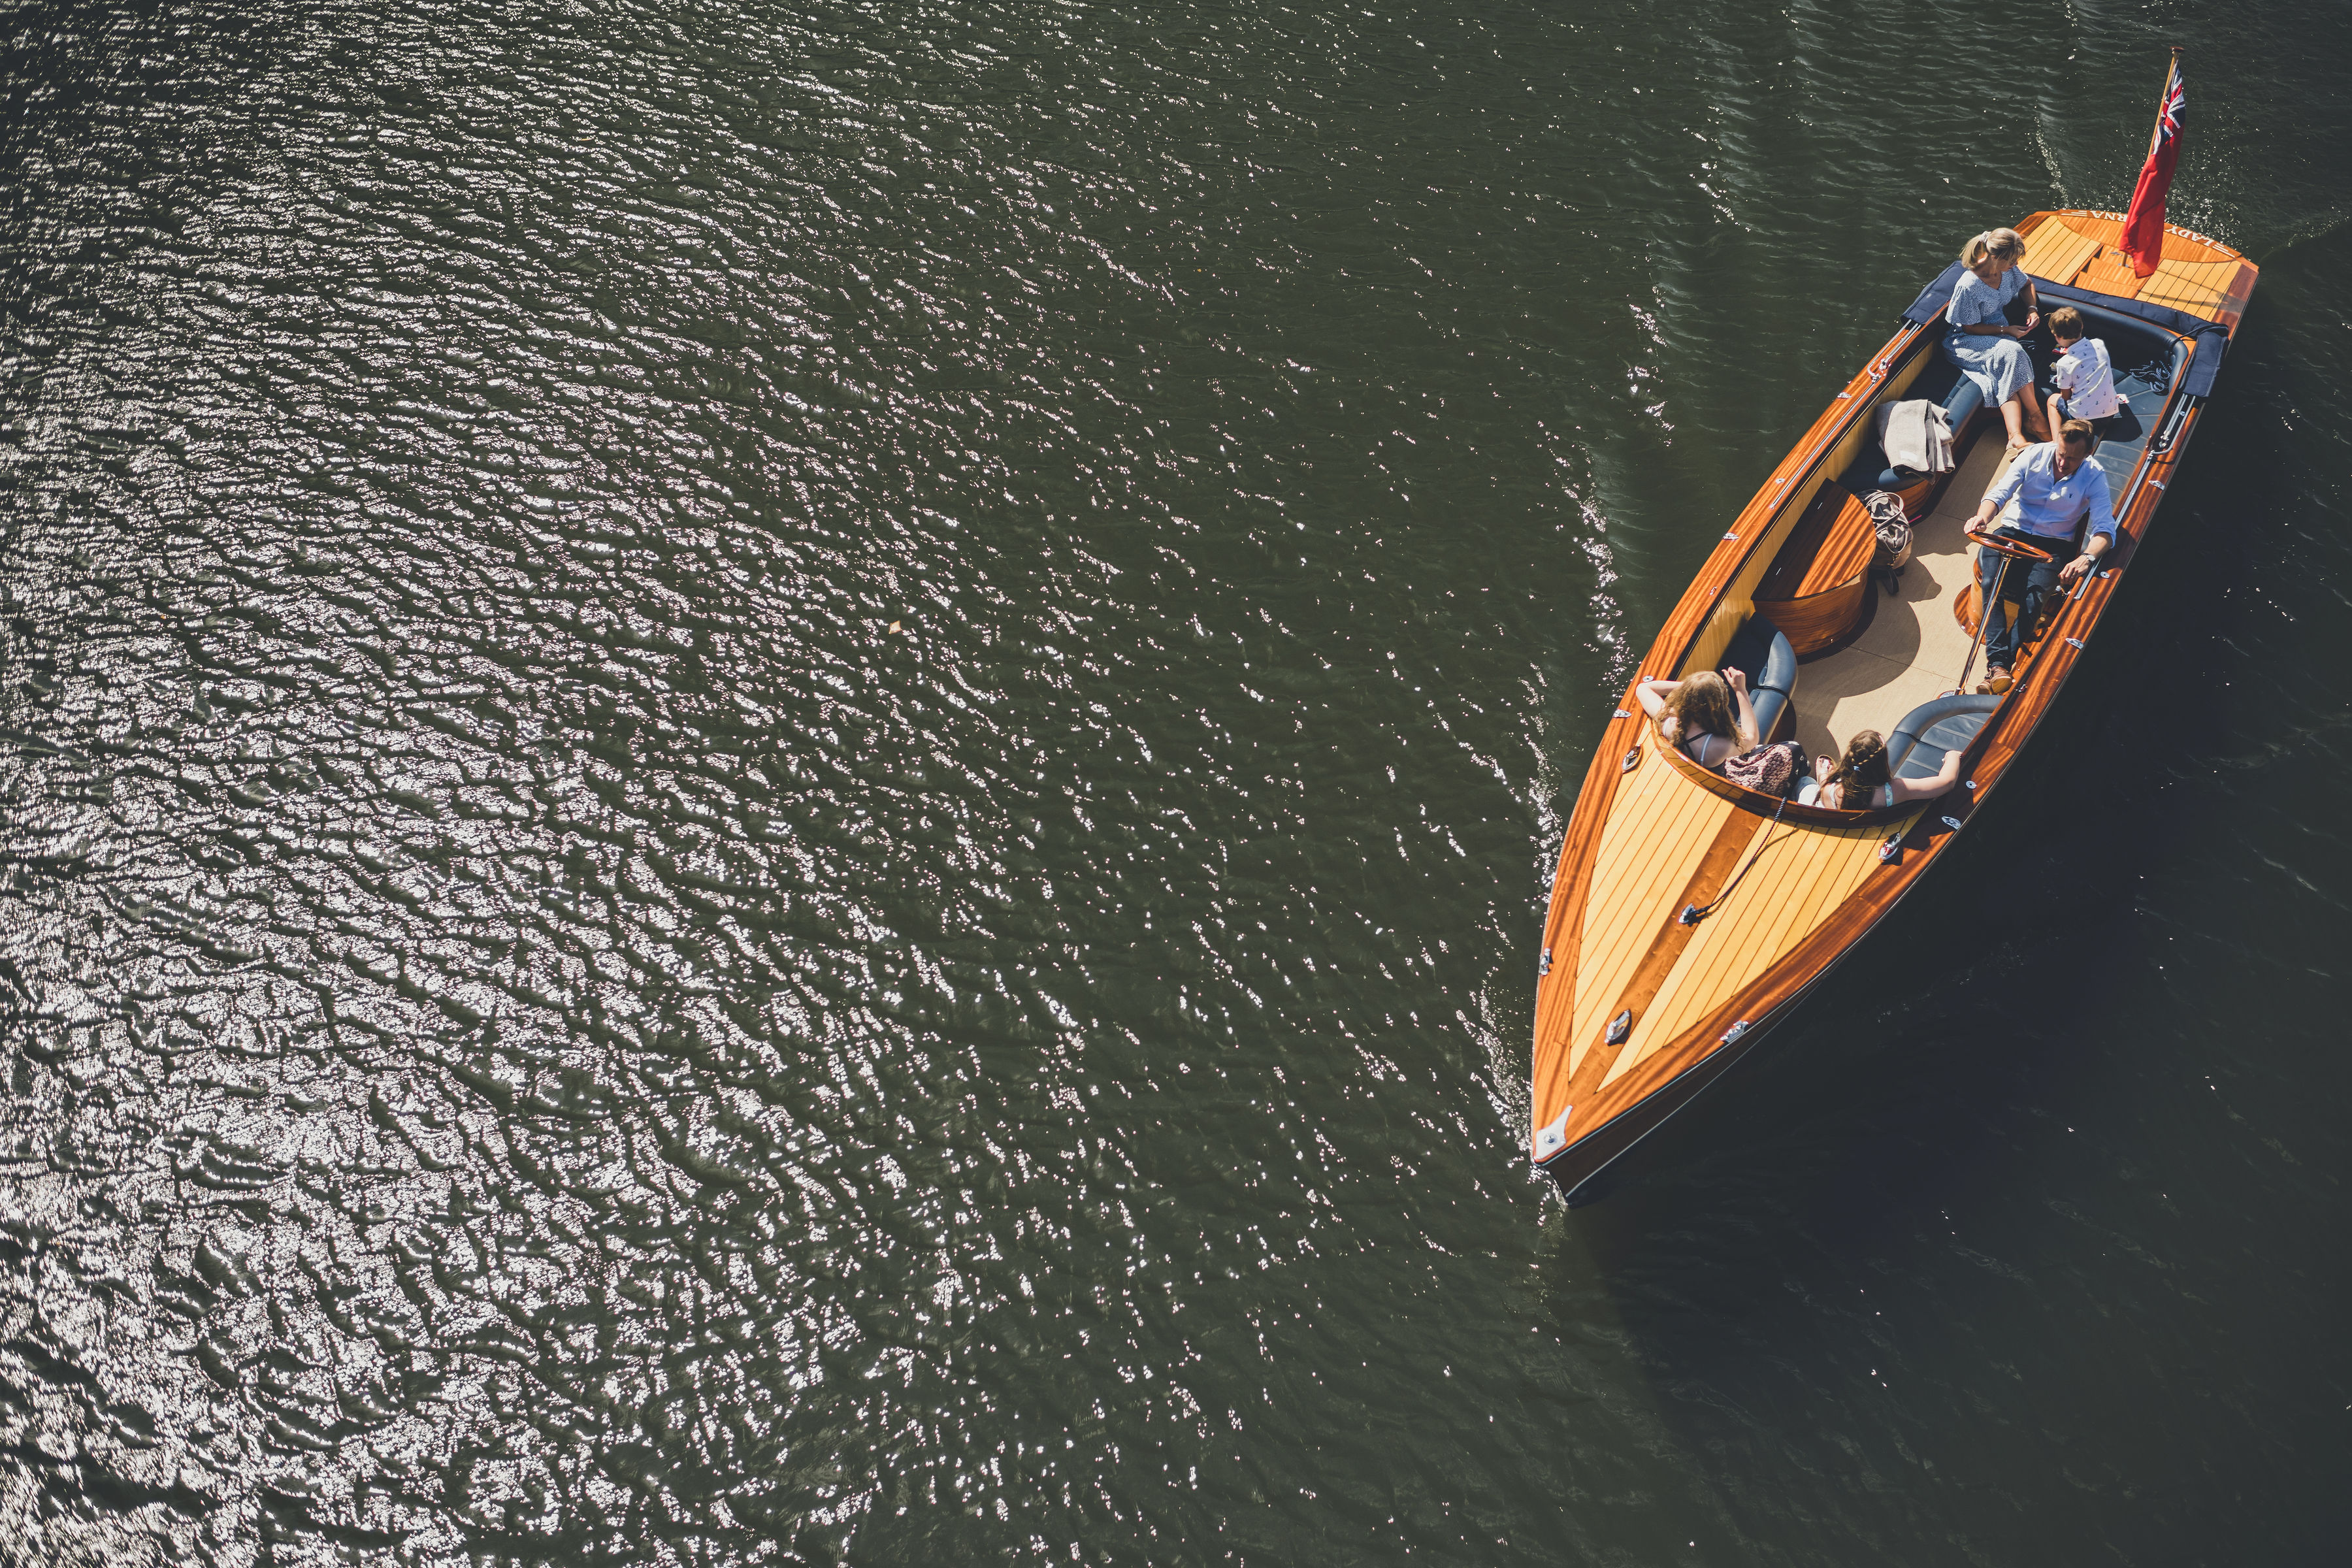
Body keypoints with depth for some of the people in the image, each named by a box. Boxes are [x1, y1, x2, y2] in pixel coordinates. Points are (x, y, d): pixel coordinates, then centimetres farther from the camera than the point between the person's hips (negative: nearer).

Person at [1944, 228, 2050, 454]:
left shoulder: (2009, 270, -3)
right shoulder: (1968, 286, -24)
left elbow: (2027, 284, 21)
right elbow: (1969, 327, -15)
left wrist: (2032, 308, 3)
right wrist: (2006, 331, -17)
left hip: (1999, 333, 6)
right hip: (1967, 342, -6)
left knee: (2008, 377, -27)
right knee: (2011, 353, -34)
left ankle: (2016, 436, -38)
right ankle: (2035, 417, -24)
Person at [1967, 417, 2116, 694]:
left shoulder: (2094, 477, -8)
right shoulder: (2036, 454, -4)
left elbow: (2105, 529, -16)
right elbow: (2000, 492, -7)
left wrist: (2087, 558, -38)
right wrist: (1983, 517, -30)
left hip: (2054, 545, -1)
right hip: (2014, 532, 1)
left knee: (2036, 595, -29)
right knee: (1990, 584, -29)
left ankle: (1997, 670, -35)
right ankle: (1997, 663, -37)